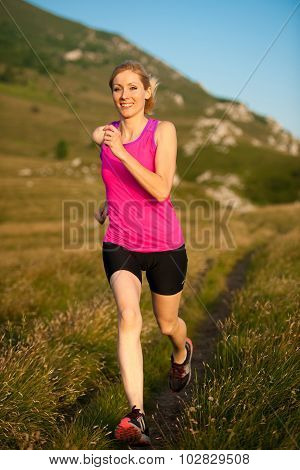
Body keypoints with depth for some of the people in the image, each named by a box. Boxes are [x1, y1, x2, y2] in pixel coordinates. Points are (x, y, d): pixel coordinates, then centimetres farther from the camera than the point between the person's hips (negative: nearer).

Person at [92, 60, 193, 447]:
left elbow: (161, 190, -22)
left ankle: (182, 352, 54)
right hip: (120, 243, 2)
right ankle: (137, 415, -25)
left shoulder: (163, 130, -10)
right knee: (128, 315, -24)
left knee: (167, 324, 16)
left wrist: (122, 153, -27)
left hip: (164, 244, -1)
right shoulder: (102, 135, 2)